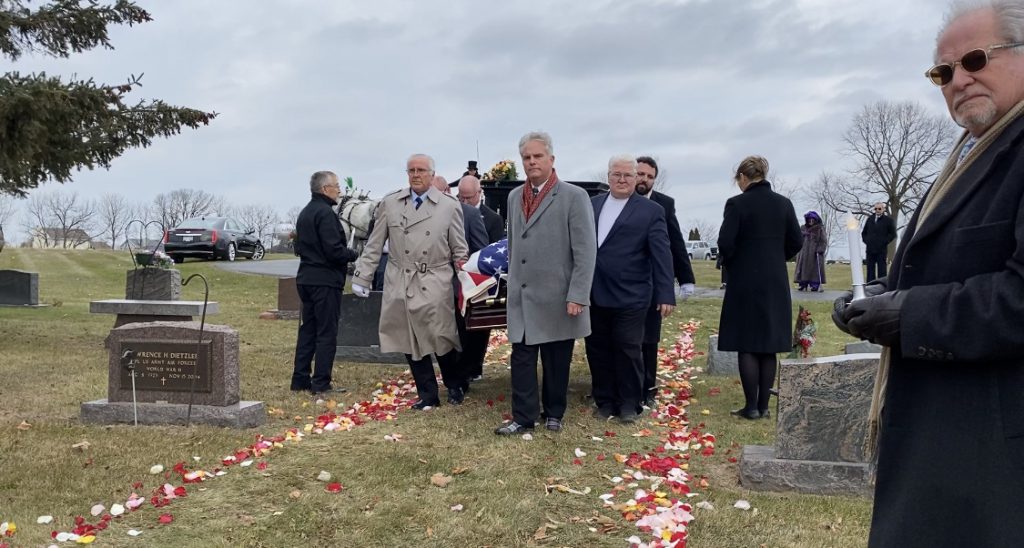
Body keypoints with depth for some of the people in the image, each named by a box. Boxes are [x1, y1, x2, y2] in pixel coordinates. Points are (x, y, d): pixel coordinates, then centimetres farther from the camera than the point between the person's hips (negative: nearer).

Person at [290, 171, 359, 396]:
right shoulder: (325, 213, -15)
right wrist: (353, 254, -5)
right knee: (326, 333, -4)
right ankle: (321, 384, -1)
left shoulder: (305, 212, 16)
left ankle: (300, 380, 18)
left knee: (308, 329, 14)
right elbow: (334, 250, -22)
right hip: (325, 280, -9)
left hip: (306, 279, 10)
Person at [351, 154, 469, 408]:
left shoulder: (450, 206, 1)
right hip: (400, 284, 2)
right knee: (411, 343, 6)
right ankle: (428, 394, 20)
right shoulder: (390, 203, 6)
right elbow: (374, 244, 8)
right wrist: (362, 277, 5)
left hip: (435, 285, -2)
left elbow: (460, 251, 4)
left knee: (442, 339, 0)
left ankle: (455, 386, 26)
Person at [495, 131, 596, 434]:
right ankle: (523, 417, 14)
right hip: (521, 296, 4)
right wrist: (513, 281, 15)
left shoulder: (574, 196, -8)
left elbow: (586, 251, -12)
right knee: (521, 358, 4)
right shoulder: (514, 196, 10)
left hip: (557, 296, -4)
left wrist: (577, 296, -16)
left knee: (556, 361, 8)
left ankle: (553, 413, 25)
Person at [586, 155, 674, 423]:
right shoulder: (591, 205, 10)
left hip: (629, 297, -4)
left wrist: (665, 294, -11)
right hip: (594, 295, 4)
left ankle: (630, 404, 18)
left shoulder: (651, 211, -1)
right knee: (598, 350, 10)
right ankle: (605, 401, 24)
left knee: (628, 351, 3)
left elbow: (662, 254, -5)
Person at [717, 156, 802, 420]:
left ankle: (751, 406, 4)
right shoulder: (783, 203, 4)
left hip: (745, 281, -4)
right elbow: (796, 242, 5)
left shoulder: (737, 203, -10)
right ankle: (763, 405, 13)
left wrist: (730, 263, 5)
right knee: (769, 345, 10)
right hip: (776, 282, 4)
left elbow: (725, 242, -14)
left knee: (747, 345, 2)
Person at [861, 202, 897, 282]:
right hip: (870, 250, 4)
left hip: (881, 250, -4)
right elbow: (863, 232, 22)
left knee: (881, 272, -2)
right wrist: (866, 241, 6)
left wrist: (883, 242, -8)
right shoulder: (870, 219, 15)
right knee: (870, 272, 7)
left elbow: (892, 234, -1)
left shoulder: (888, 220, 2)